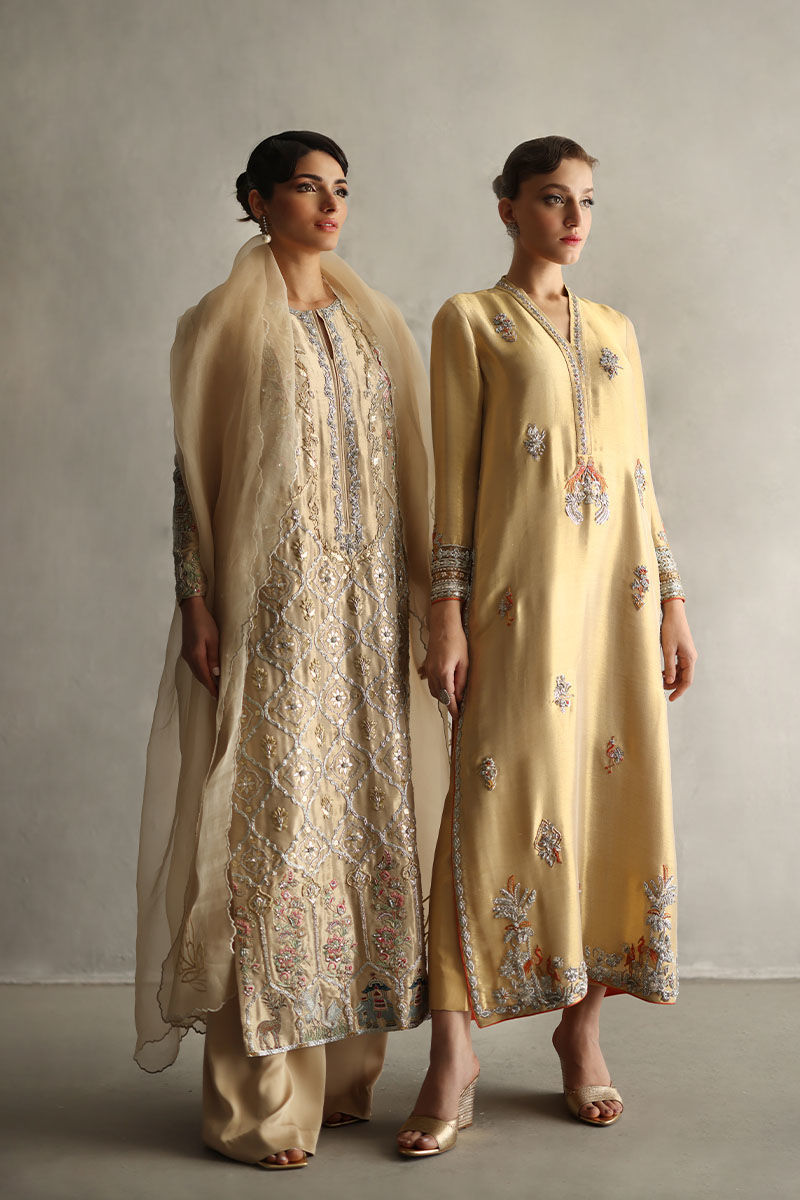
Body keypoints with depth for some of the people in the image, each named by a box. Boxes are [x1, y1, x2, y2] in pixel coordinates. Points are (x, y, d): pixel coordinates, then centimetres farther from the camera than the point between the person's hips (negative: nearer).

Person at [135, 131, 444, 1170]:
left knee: (360, 810, 7)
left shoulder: (373, 323, 15)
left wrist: (420, 593, 9)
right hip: (271, 605, -5)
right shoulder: (223, 324, 0)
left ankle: (343, 1069, 20)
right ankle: (258, 1097, 6)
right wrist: (197, 603, -11)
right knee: (271, 821, -5)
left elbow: (403, 465, 15)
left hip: (365, 605, 5)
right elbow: (191, 468, -3)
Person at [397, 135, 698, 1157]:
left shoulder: (615, 330, 18)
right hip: (519, 592, -5)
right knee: (501, 803, -8)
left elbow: (640, 474, 17)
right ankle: (453, 1053, -1)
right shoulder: (469, 321, 4)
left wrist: (671, 601, 10)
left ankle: (583, 1030, 19)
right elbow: (453, 474, -2)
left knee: (613, 803, 5)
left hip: (618, 592, 5)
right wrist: (446, 613, -10)